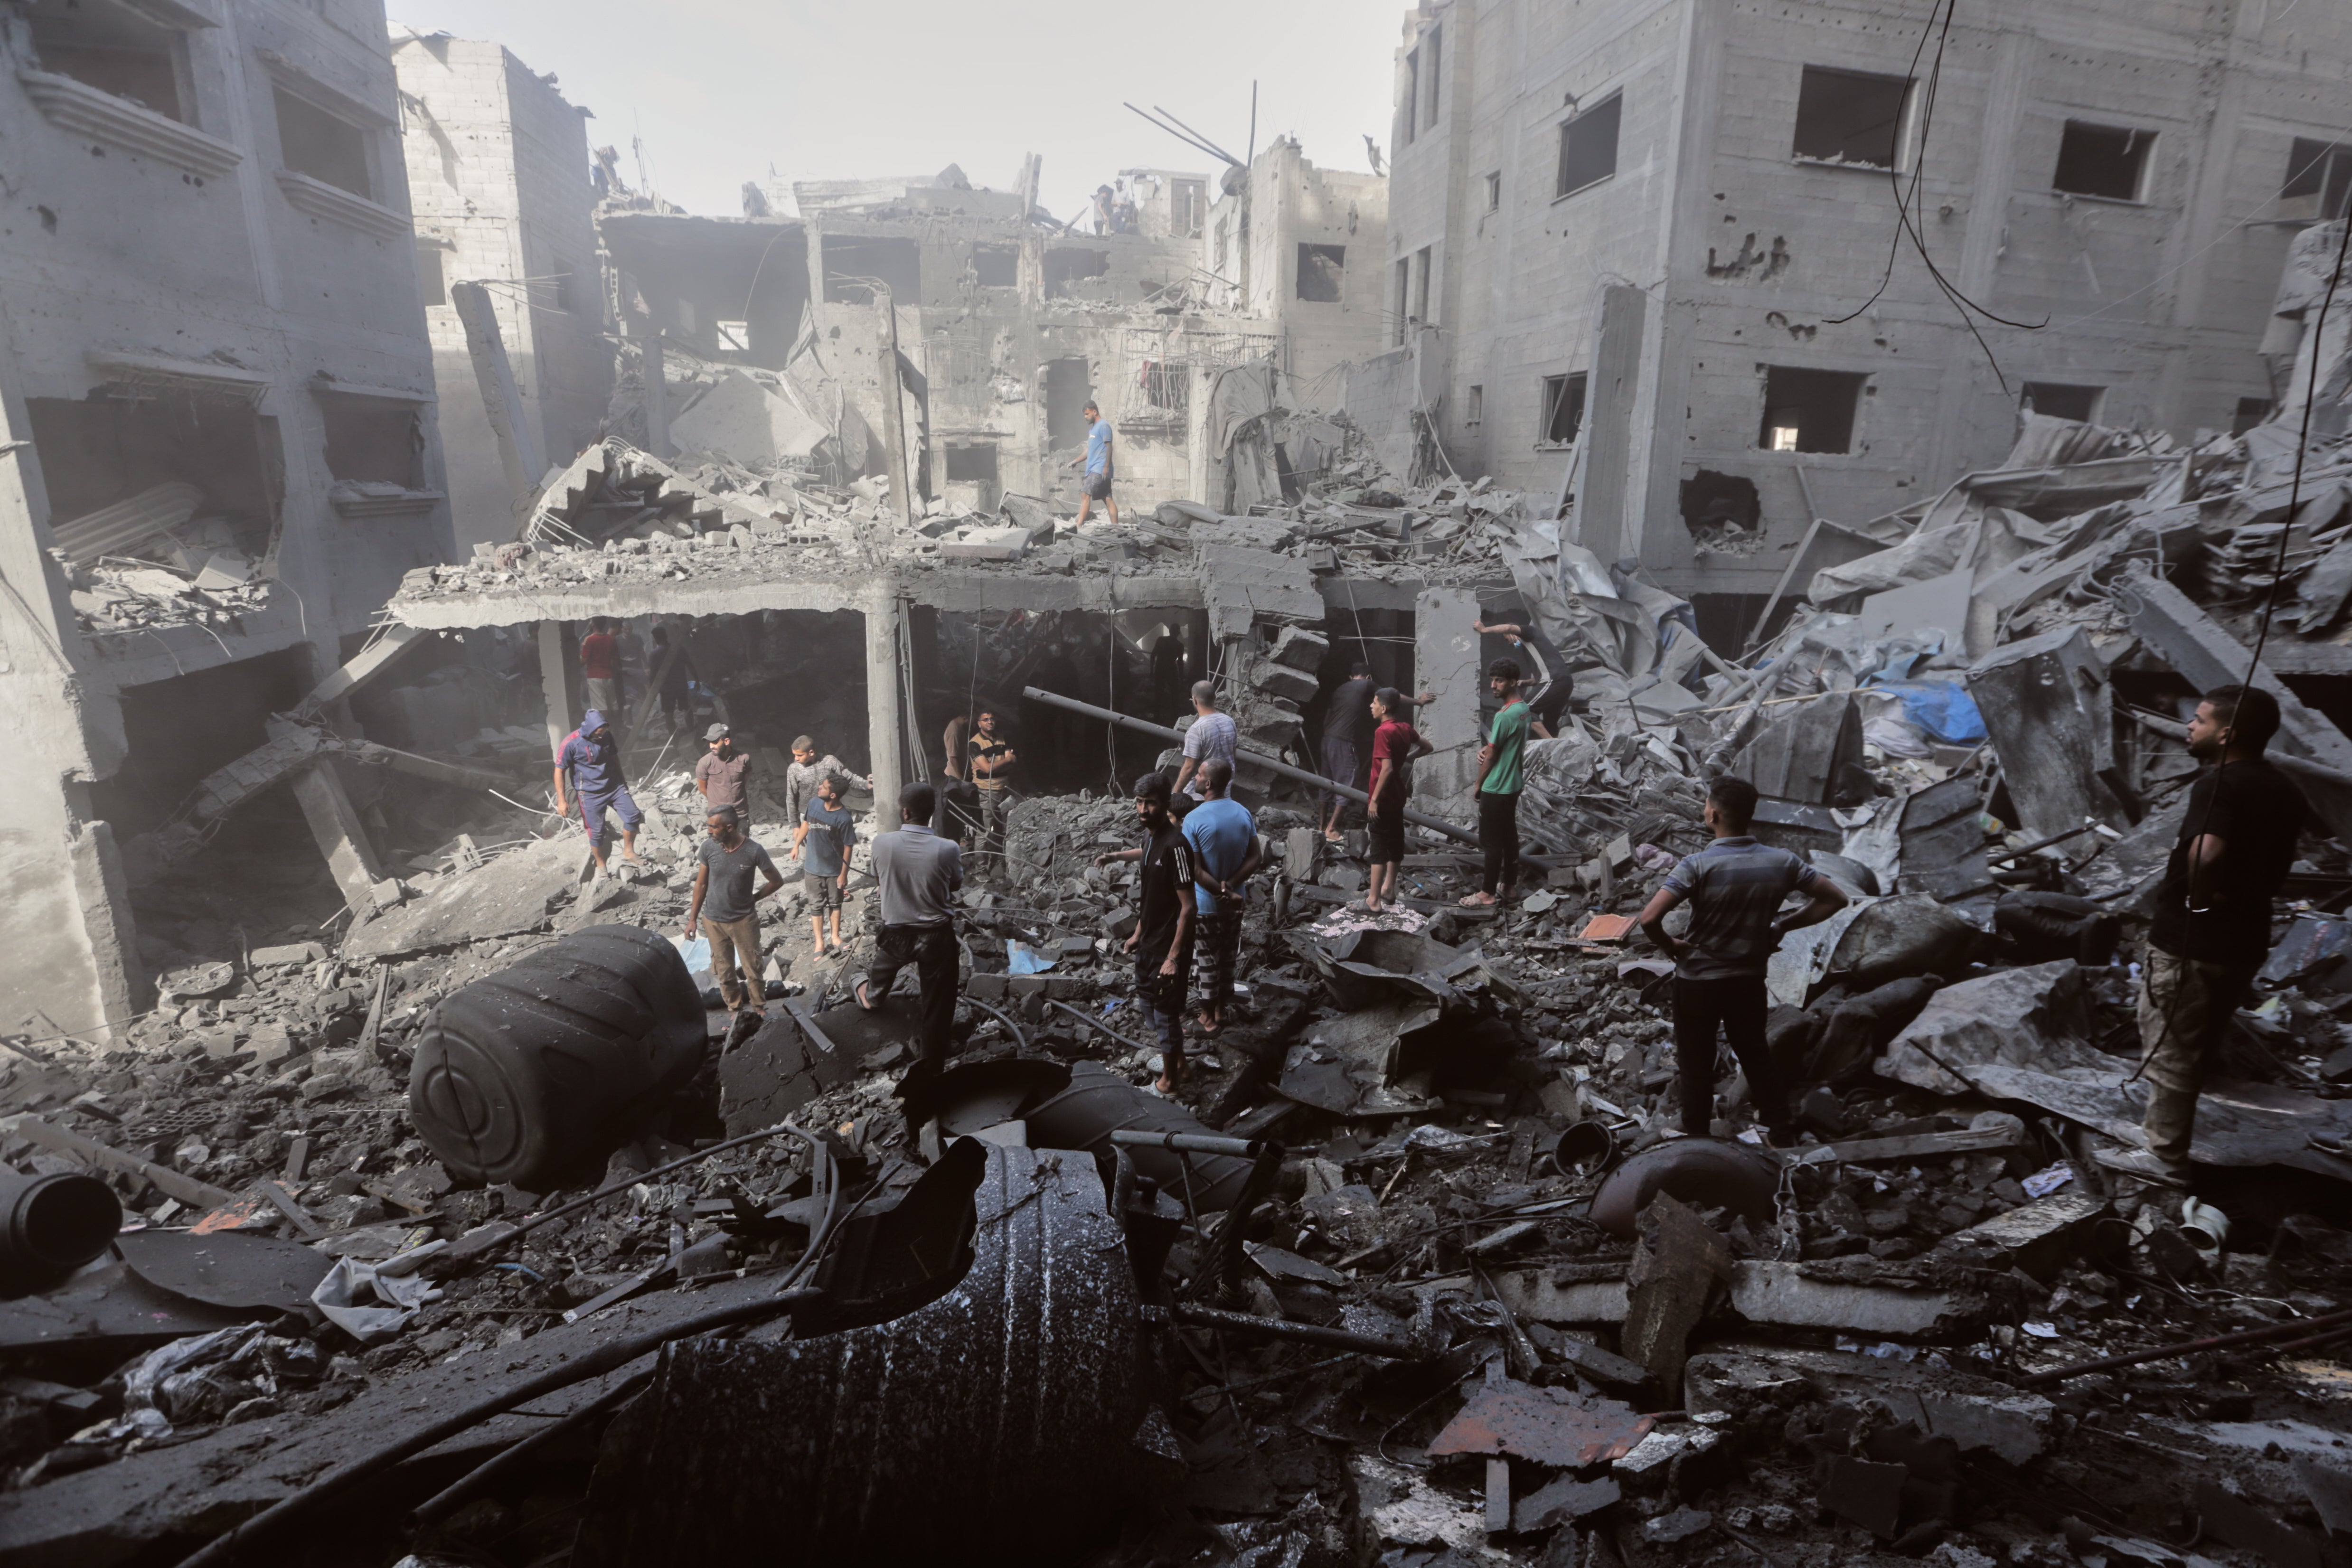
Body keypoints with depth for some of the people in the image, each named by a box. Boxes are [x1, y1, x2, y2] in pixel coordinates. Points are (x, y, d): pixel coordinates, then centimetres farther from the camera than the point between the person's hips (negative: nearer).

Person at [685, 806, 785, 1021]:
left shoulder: (754, 851, -20)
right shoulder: (708, 847, -12)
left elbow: (777, 881, -6)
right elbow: (701, 884, 1)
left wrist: (752, 899, -3)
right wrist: (693, 919, 4)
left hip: (744, 920, -2)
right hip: (714, 921, 2)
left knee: (753, 969, 8)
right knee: (724, 970, 15)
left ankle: (759, 1008, 30)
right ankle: (735, 1007, 36)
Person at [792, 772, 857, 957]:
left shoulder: (844, 818, -24)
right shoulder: (814, 803, -11)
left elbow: (848, 847, -15)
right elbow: (806, 823, 8)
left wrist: (844, 873, -11)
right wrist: (796, 845, 14)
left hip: (835, 870, -3)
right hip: (814, 867, 3)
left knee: (835, 903, 16)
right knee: (817, 905, 12)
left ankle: (836, 936, 35)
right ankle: (819, 942, 23)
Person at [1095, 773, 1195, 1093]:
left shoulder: (1175, 845, -26)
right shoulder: (1151, 835, 1)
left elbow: (1188, 907, -24)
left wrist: (1174, 957, -24)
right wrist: (1138, 932, 20)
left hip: (1169, 945, -9)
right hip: (1150, 940, 9)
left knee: (1166, 1011, 6)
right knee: (1148, 999, 23)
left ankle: (1169, 1081, 26)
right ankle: (1177, 1061, 42)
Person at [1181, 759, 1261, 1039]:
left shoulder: (1193, 819, -22)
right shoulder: (1243, 813, -5)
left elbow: (1196, 871, -23)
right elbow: (1256, 857, -5)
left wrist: (1222, 894, -14)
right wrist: (1230, 886, -11)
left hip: (1206, 904, -5)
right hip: (1236, 903, 5)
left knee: (1208, 960, 10)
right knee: (1228, 956, 19)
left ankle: (1209, 1018, 23)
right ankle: (1220, 1011, 34)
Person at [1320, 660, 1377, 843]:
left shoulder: (1340, 689, 18)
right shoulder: (1367, 686, 1)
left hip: (1328, 739, 7)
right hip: (1344, 743, -7)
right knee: (1347, 786, -2)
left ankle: (1323, 826, 20)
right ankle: (1331, 829, -4)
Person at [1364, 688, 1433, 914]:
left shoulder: (1383, 732, -21)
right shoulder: (1406, 728, 5)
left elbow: (1386, 769, -28)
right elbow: (1428, 748, 19)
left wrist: (1374, 799, -24)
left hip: (1384, 798, -9)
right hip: (1398, 794, 9)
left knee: (1379, 846, -6)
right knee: (1395, 840, 17)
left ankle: (1374, 901, -4)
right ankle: (1388, 889, 30)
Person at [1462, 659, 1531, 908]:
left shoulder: (1505, 715, -23)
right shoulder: (1523, 709, 7)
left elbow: (1491, 756, -17)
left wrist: (1478, 784, -4)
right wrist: (1486, 749, -1)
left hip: (1496, 788, -9)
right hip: (1513, 784, 9)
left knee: (1491, 841, -2)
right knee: (1509, 836, 16)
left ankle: (1487, 894, 5)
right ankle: (1509, 886, 25)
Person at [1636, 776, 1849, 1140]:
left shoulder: (1697, 865, -23)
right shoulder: (1781, 862, -9)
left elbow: (1649, 919, -32)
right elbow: (1835, 899, 1)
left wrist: (1669, 946, -12)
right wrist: (1785, 924, 7)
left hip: (1697, 981, -4)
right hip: (1749, 980, 4)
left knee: (1697, 1063, 13)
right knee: (1756, 1054, 24)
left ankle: (1697, 1138, 25)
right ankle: (1780, 1131, 37)